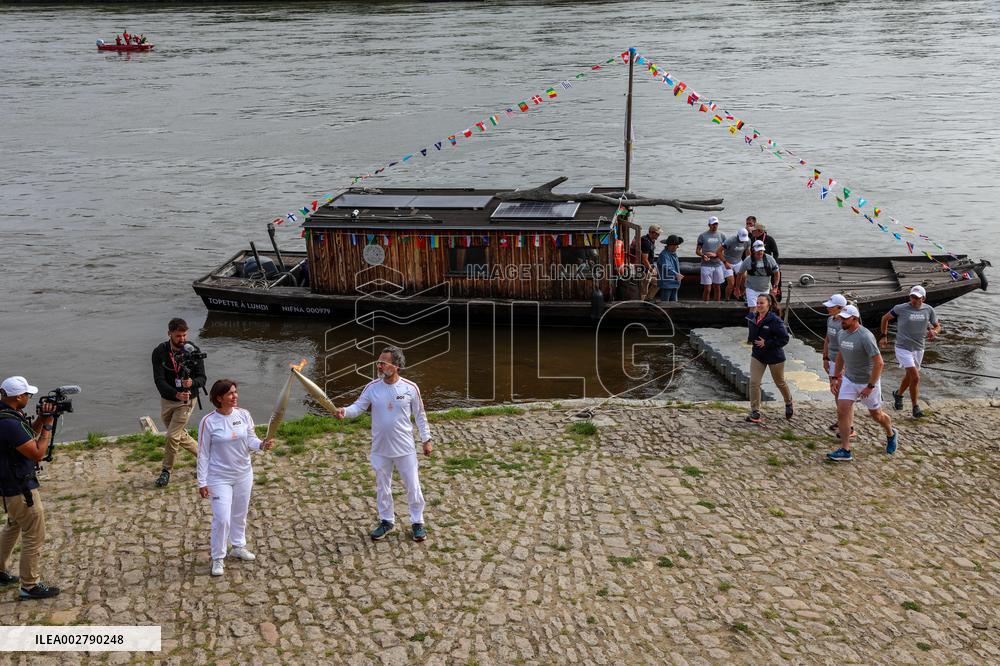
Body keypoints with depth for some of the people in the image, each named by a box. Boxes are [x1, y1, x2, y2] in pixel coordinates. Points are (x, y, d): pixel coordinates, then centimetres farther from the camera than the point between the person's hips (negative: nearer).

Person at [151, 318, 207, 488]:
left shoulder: (193, 351, -11)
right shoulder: (160, 352, -11)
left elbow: (202, 379, -8)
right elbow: (159, 380, -19)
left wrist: (192, 382, -33)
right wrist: (176, 394, -36)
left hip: (186, 401, -3)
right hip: (167, 400, 3)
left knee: (172, 436, -9)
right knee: (180, 436, 15)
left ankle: (166, 470, 9)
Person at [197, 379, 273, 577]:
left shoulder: (243, 414, -6)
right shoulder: (208, 422, -17)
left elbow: (250, 440, -2)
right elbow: (203, 454, -11)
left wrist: (262, 445, -26)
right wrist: (202, 482, -11)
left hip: (243, 474, 5)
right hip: (220, 477, -5)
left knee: (240, 514, 20)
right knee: (222, 518, -6)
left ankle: (238, 547, 41)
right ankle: (218, 558, 11)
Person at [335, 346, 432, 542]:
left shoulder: (410, 388, -10)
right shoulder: (372, 388, -7)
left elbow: (420, 415, -1)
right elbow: (358, 407, -9)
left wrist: (426, 439, 2)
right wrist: (344, 412, -31)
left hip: (405, 448, -2)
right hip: (380, 448, 2)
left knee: (412, 486, 6)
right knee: (382, 487, 16)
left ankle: (417, 522, 25)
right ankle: (386, 521, 34)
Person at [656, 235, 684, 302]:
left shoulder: (674, 254, 15)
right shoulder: (664, 255, -16)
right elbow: (666, 268, -31)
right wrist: (676, 274, -43)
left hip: (674, 284, 10)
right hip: (666, 284, -10)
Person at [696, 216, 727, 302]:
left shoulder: (721, 236, 10)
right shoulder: (702, 235, 2)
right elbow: (697, 251, 3)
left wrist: (715, 254, -11)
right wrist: (703, 256, -18)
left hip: (718, 265, 3)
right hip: (706, 265, -3)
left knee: (717, 288, 10)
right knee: (707, 289, -7)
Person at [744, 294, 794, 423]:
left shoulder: (775, 320, -22)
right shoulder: (753, 317, -3)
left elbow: (784, 339, -21)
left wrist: (767, 343, -25)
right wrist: (751, 340, 3)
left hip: (774, 356, -4)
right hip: (757, 355, 5)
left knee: (780, 383, 16)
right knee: (754, 382, -7)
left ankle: (789, 404, 43)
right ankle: (755, 412, -1)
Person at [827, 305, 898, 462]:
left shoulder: (865, 336, -25)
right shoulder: (841, 334, -1)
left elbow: (879, 362, -24)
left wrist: (870, 386, -23)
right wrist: (835, 377, 13)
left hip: (868, 382, -6)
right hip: (849, 380, 6)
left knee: (876, 415, 12)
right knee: (842, 412, -7)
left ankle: (891, 434, 44)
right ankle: (845, 451, -2)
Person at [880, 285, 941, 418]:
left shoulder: (929, 310, 0)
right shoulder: (901, 308, -11)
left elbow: (937, 326, 12)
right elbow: (885, 318, 4)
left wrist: (934, 331, -11)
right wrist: (884, 336, 4)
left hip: (918, 348, 5)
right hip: (903, 348, -5)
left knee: (910, 376, 20)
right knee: (915, 378, -13)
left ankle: (898, 394, 48)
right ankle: (915, 407, 1)